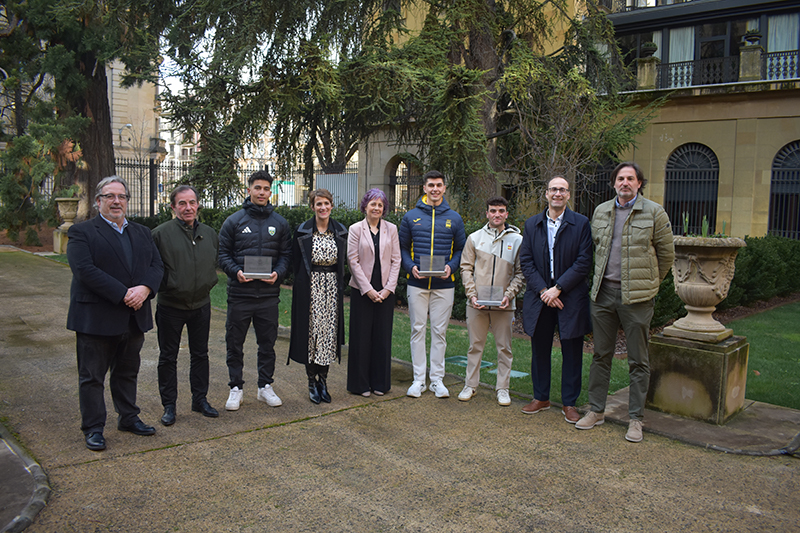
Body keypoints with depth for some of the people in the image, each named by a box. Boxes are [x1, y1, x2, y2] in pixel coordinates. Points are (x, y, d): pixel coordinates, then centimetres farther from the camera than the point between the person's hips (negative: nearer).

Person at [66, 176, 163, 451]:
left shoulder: (142, 232, 13)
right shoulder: (82, 232, -4)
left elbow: (157, 266, 5)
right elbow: (85, 270, -17)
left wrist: (145, 288, -16)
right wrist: (123, 295, -22)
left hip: (134, 317, 5)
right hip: (96, 319, -5)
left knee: (128, 372, 17)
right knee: (92, 376, 4)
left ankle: (129, 418, 30)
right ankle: (93, 428, 15)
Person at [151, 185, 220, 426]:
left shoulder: (209, 234, 5)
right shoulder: (161, 233, -9)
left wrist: (208, 283, 9)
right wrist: (164, 286, -8)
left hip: (201, 304, 4)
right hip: (170, 306, -4)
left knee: (200, 354, 13)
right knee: (168, 357, 6)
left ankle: (200, 399, 27)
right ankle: (169, 405, 18)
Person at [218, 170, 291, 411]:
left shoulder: (280, 223, 8)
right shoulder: (234, 221, 3)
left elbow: (286, 254, 7)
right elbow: (223, 253, 2)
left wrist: (278, 273, -12)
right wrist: (236, 271, -16)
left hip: (269, 293, 2)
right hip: (240, 292, -1)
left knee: (267, 343, 10)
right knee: (235, 343, 5)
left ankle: (265, 386, 23)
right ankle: (236, 388, 19)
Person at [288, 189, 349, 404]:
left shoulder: (341, 232, 6)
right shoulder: (302, 231, -1)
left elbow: (343, 260, 12)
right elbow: (295, 263, 3)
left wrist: (338, 282, 4)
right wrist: (301, 284, -1)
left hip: (332, 287, 2)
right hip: (309, 287, -2)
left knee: (329, 330, 4)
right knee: (312, 330, -1)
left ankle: (323, 381, 15)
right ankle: (312, 382, 10)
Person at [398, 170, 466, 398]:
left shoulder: (454, 218, 6)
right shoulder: (411, 216, 5)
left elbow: (460, 248, 9)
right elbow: (402, 247, 8)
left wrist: (451, 267, -9)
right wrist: (411, 266, -10)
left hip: (444, 285, 0)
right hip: (417, 284, 0)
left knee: (439, 331, 5)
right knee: (418, 330, 4)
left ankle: (437, 379, 15)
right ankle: (419, 379, 13)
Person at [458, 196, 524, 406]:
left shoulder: (517, 240, 2)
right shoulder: (475, 238, 5)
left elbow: (521, 272, 3)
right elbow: (466, 268, 5)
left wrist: (509, 294, -9)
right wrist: (472, 294, -6)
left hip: (503, 304, -1)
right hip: (477, 303, 1)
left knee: (504, 348, 6)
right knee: (475, 346, 9)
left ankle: (502, 388, 18)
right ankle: (470, 385, 21)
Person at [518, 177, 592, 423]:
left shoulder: (581, 224, -3)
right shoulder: (532, 224, 7)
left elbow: (584, 262, -8)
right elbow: (526, 261, 2)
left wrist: (558, 288, -14)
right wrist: (542, 290, -10)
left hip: (571, 298, -3)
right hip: (539, 297, 3)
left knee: (572, 352, 5)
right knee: (539, 350, 12)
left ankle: (569, 403, 18)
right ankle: (541, 398, 27)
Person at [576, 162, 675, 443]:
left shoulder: (654, 213, -3)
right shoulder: (600, 211, 10)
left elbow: (666, 254, 3)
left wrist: (648, 283, 7)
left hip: (636, 297, -4)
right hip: (603, 293, 4)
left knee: (638, 361, 4)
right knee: (601, 355, 11)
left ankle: (636, 419, 14)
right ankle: (596, 410, 22)